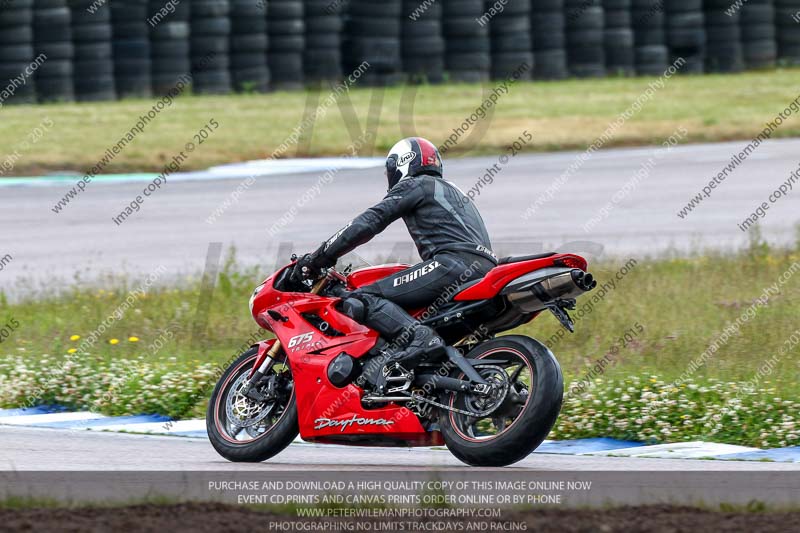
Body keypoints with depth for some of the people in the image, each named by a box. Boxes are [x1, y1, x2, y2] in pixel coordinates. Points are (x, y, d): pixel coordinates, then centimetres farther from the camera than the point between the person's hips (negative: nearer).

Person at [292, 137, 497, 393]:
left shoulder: (413, 185, 10)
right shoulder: (450, 190, 36)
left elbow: (369, 222, 0)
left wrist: (318, 257, 2)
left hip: (455, 262, -9)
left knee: (359, 301, -17)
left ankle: (417, 337, -41)